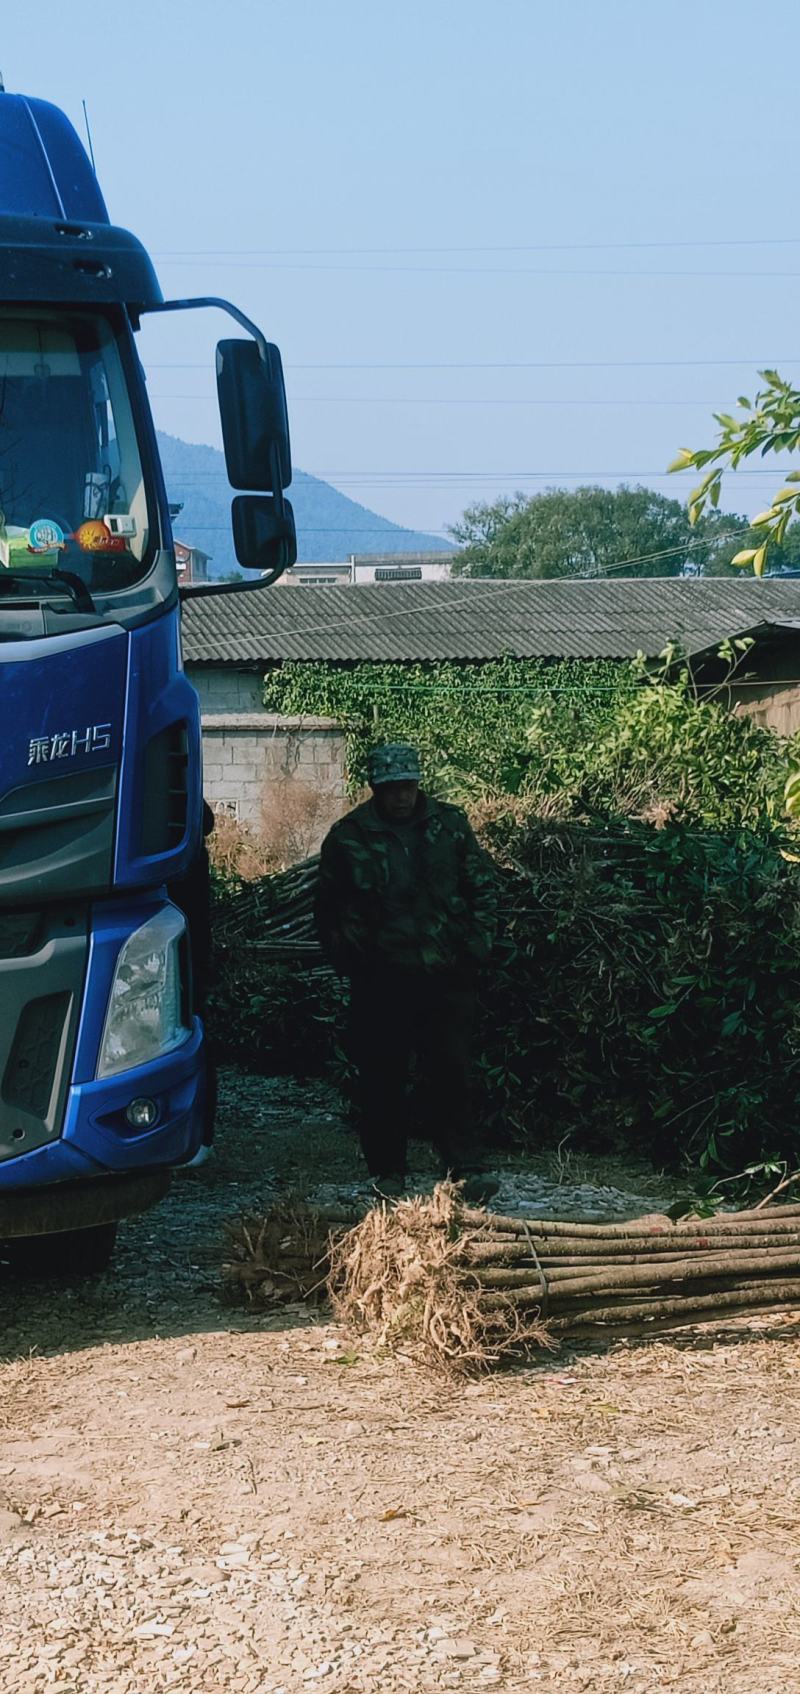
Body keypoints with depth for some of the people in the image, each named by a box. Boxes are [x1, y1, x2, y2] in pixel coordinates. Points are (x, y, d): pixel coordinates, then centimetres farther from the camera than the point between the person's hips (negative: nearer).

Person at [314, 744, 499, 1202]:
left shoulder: (450, 825, 6)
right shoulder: (349, 837, 1)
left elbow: (482, 887, 12)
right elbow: (329, 908, 9)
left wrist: (478, 943, 1)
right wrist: (347, 959, 0)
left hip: (447, 975, 1)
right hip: (382, 978, -1)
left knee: (452, 1073, 0)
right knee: (384, 1077, 5)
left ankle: (466, 1168, 4)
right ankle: (388, 1169, 17)